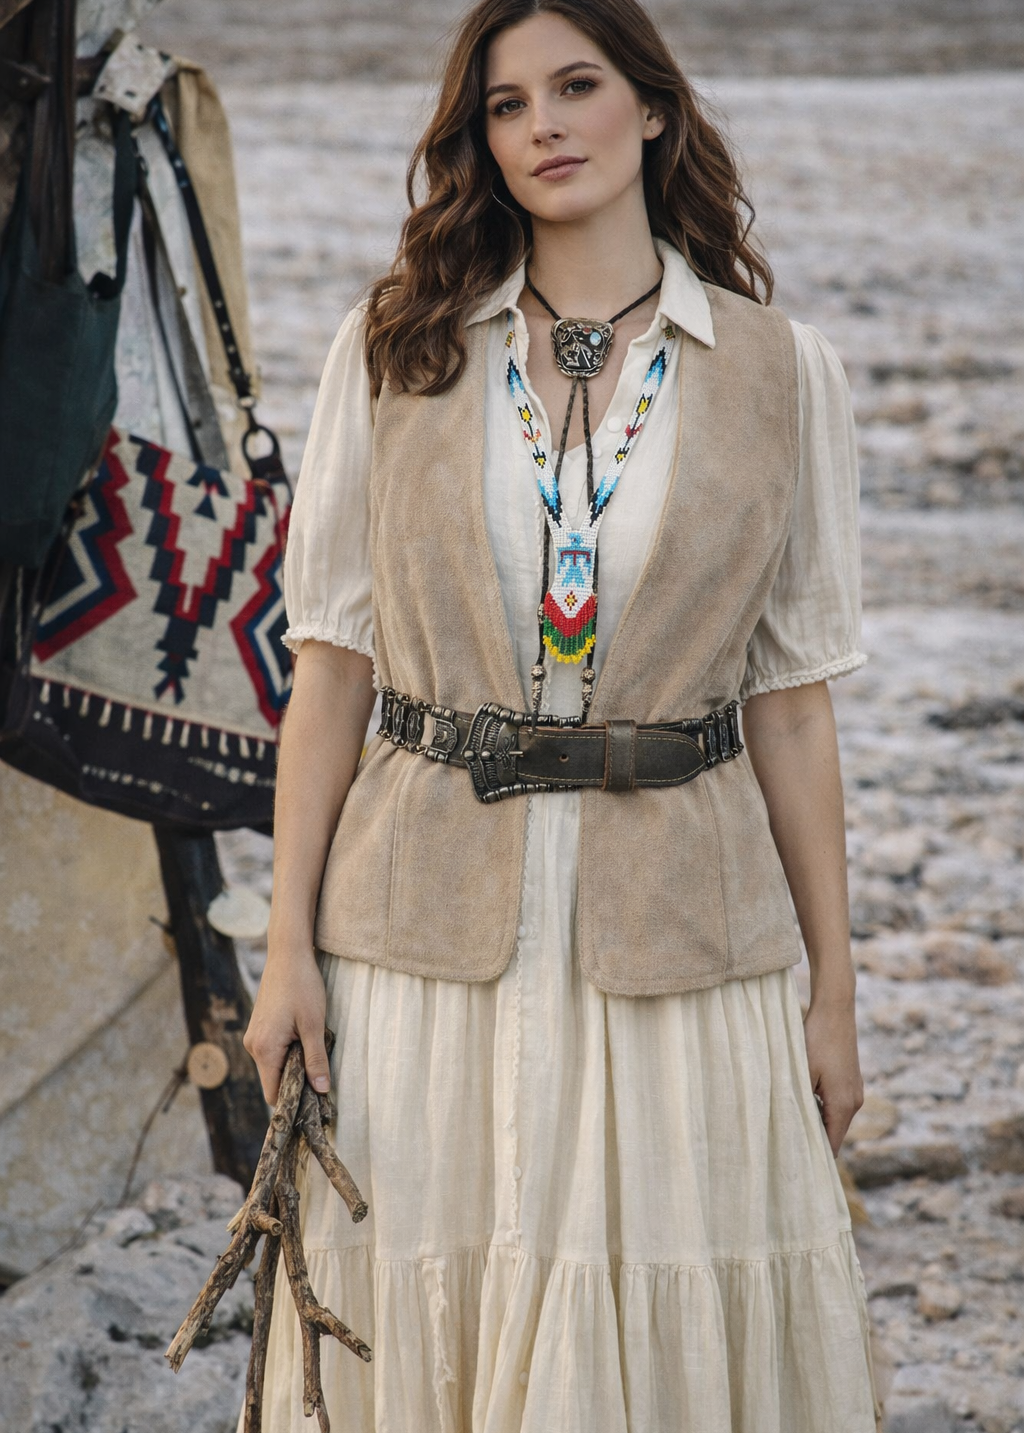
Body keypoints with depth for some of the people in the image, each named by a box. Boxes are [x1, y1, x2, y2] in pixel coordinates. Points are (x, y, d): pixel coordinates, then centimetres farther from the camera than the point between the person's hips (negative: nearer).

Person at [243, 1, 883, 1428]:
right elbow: (332, 656, 3)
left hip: (678, 938, 0)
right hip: (430, 927, 1)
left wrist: (834, 990, 3)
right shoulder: (395, 348, 4)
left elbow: (794, 698, 4)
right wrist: (289, 947, -2)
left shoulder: (780, 373, 3)